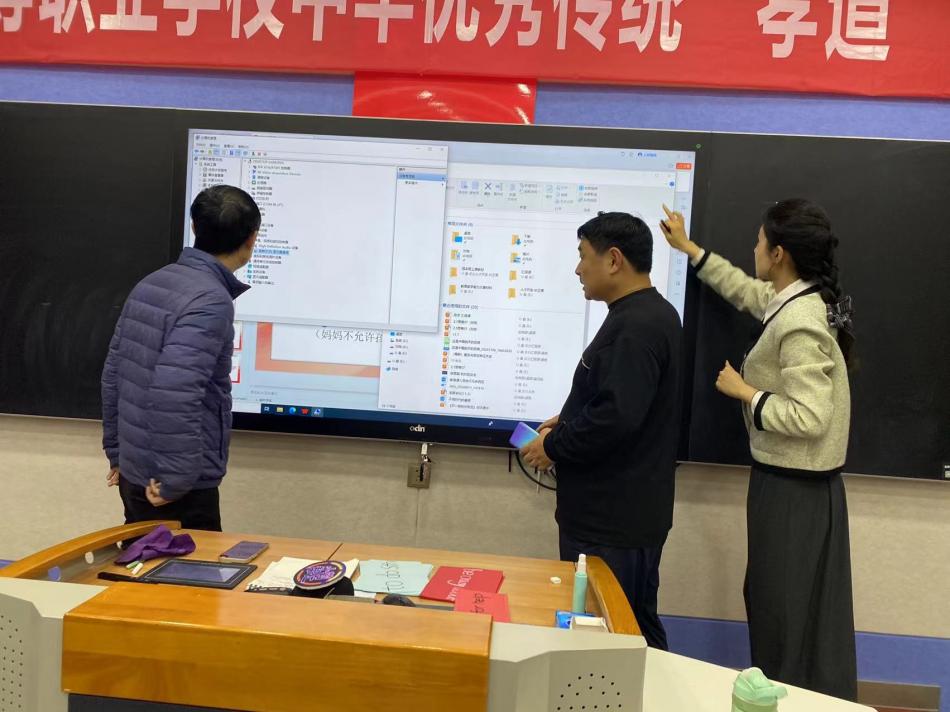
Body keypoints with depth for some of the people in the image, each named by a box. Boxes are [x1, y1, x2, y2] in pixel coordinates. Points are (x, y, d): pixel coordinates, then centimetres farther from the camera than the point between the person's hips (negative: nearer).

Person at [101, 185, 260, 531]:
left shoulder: (151, 284, 6)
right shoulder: (211, 302, -19)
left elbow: (113, 374, 12)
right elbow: (174, 392, -28)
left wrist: (117, 453, 20)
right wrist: (177, 481, -20)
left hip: (135, 473, 8)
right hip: (176, 487, -8)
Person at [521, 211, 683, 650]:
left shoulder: (636, 325, -20)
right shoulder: (649, 315, 13)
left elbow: (617, 416, -29)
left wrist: (554, 446, -14)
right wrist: (567, 423, 9)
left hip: (611, 518, -11)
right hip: (629, 510, 11)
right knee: (635, 632, 20)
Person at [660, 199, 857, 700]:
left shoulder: (799, 325, -25)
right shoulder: (801, 300, 5)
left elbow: (809, 418, -29)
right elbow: (747, 291, 24)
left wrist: (743, 391, -17)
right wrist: (689, 249, 27)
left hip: (792, 488, -10)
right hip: (805, 482, 10)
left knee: (785, 610, 6)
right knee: (803, 609, 20)